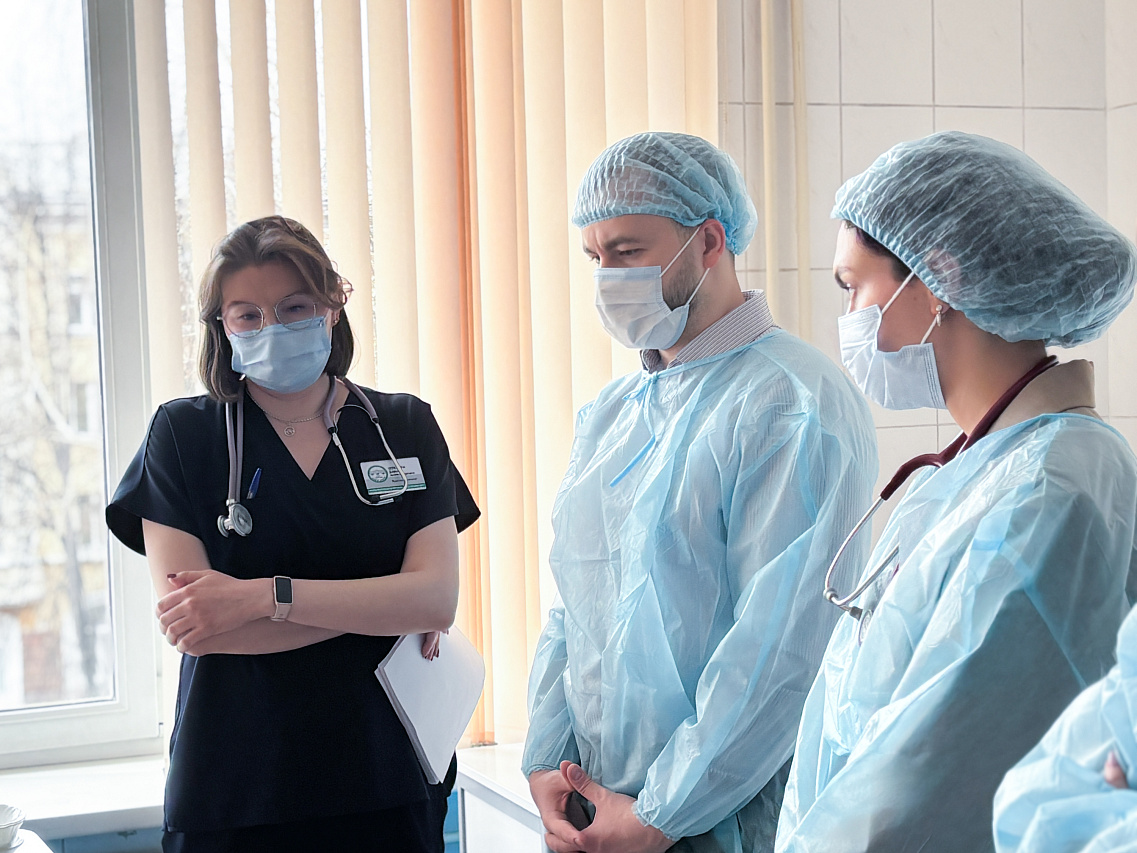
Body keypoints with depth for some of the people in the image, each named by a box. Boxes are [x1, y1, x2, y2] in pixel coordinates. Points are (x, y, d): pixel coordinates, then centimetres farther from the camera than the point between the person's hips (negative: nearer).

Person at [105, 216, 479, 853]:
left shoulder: (405, 427, 3)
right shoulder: (183, 434, -2)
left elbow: (439, 600, -9)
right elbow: (187, 624, -12)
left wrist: (264, 596, -18)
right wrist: (376, 608, -12)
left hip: (389, 778, 2)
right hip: (235, 793, -1)